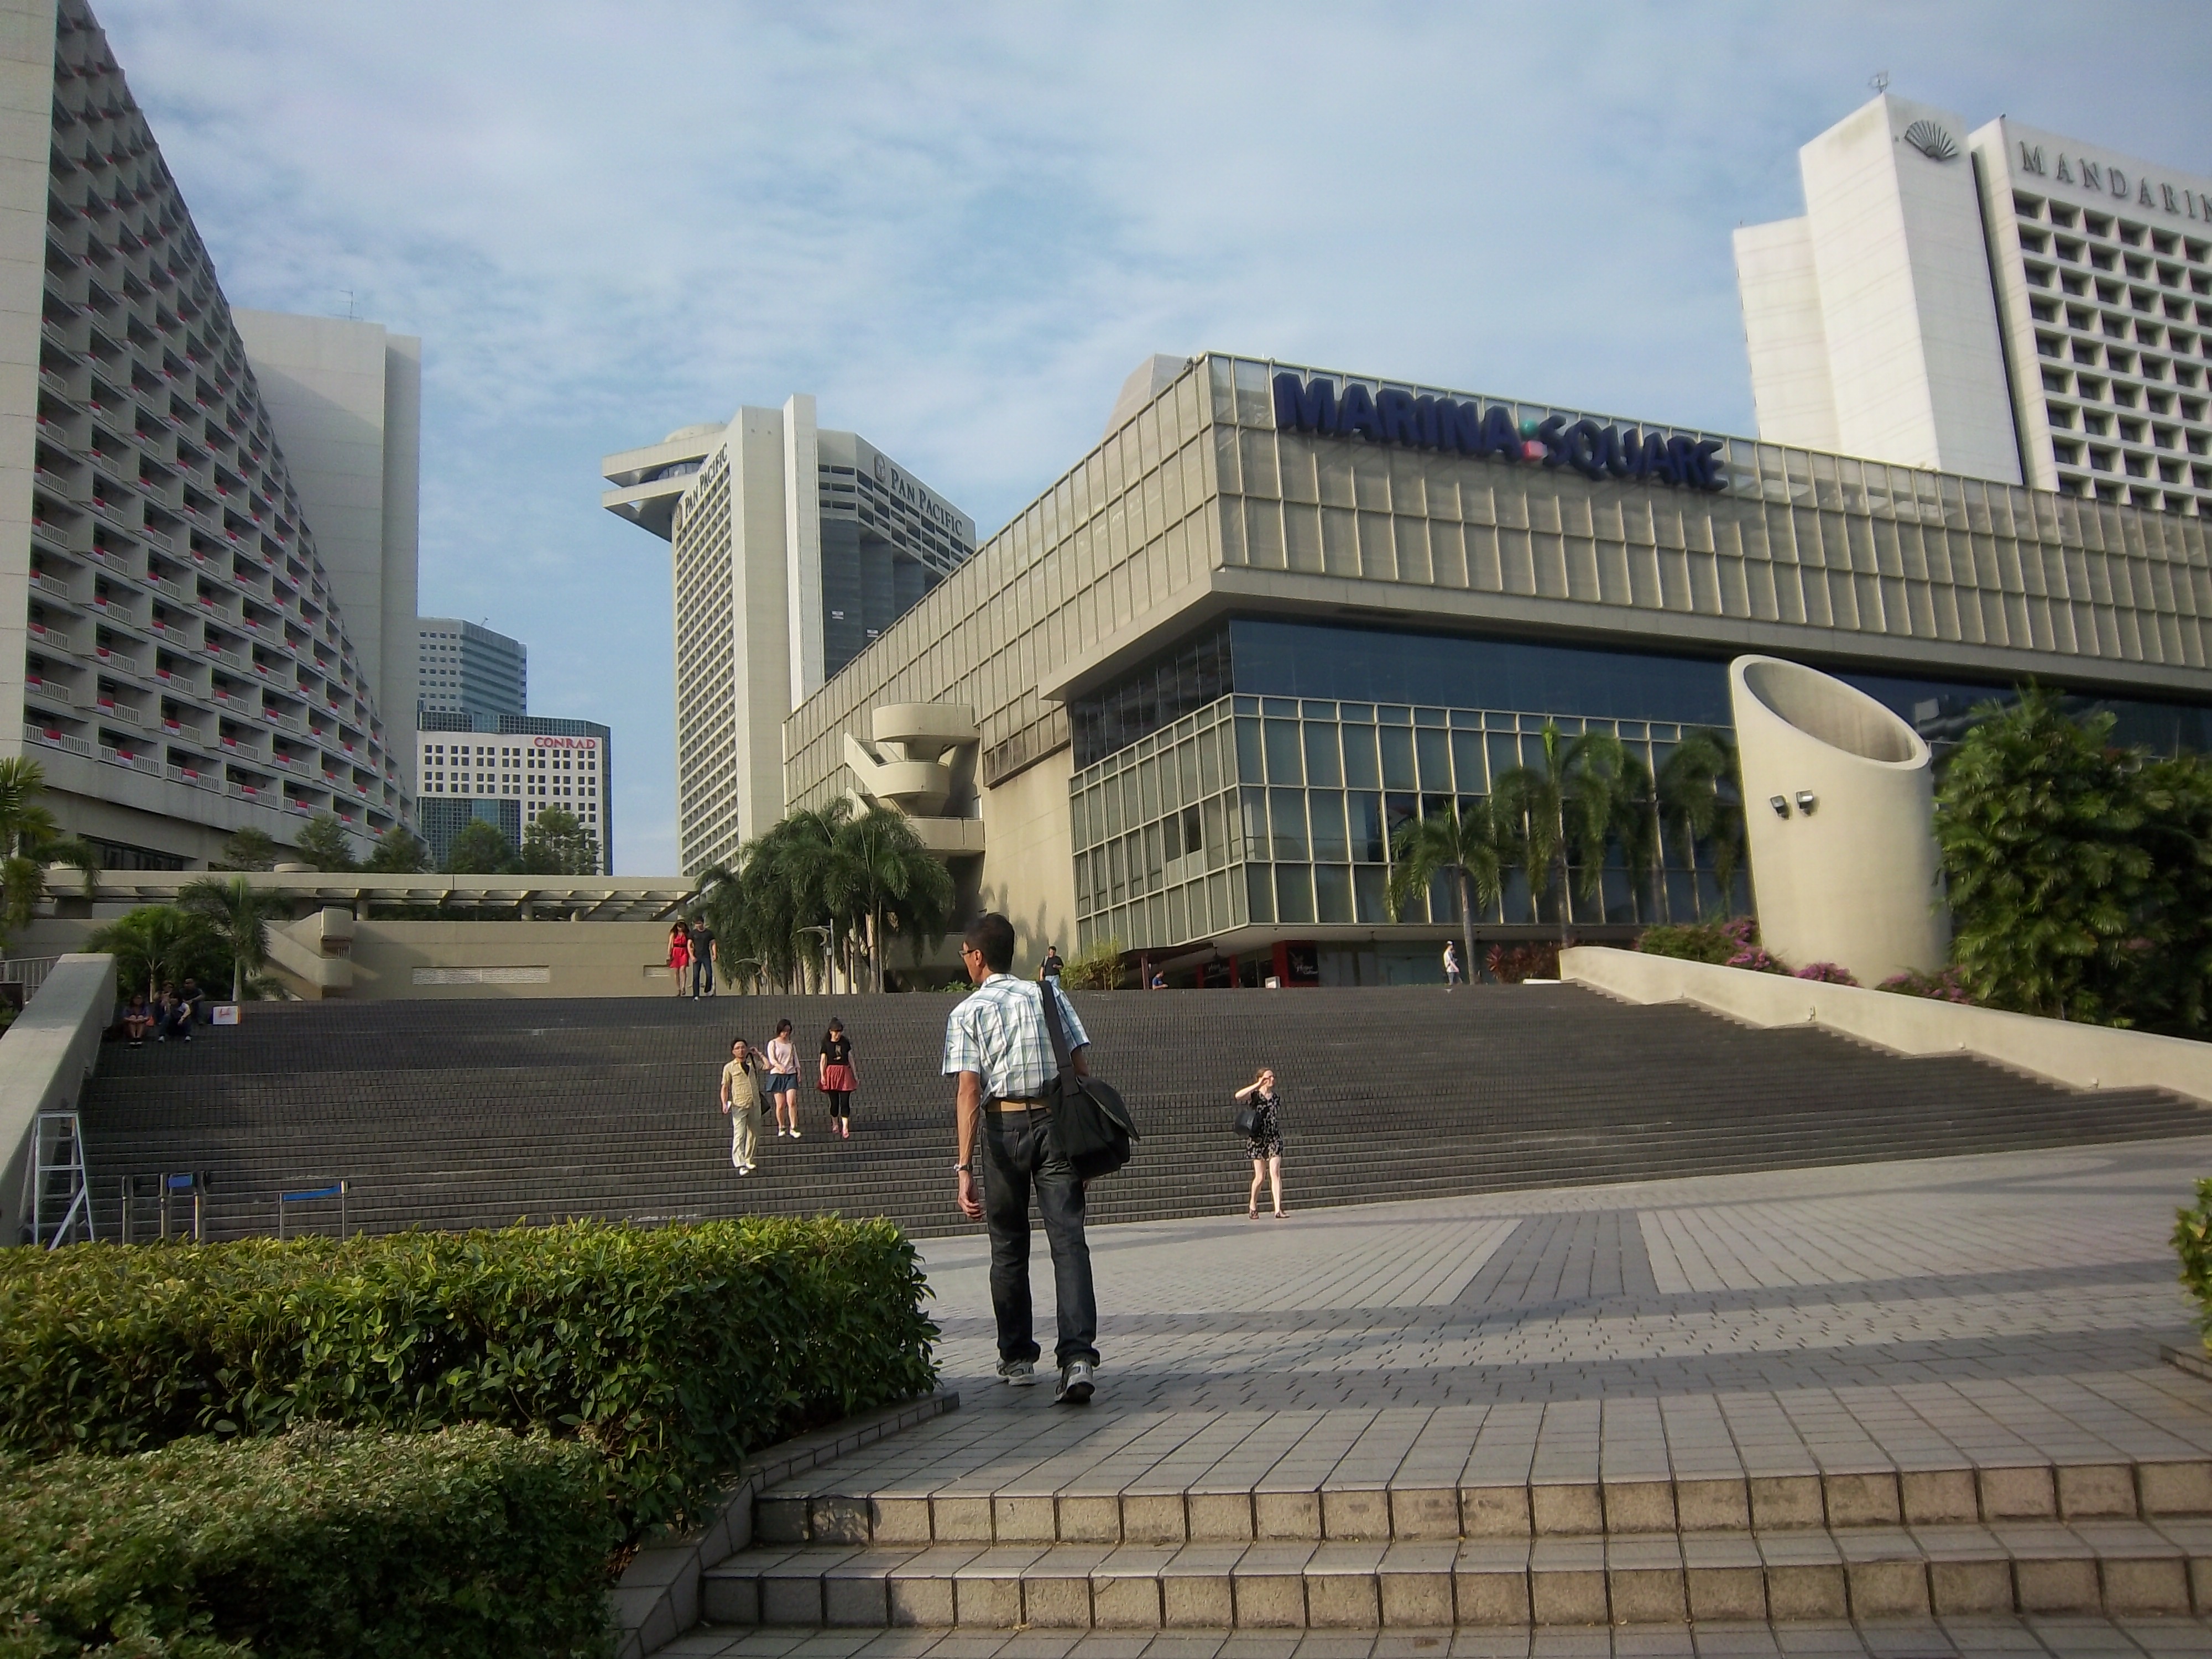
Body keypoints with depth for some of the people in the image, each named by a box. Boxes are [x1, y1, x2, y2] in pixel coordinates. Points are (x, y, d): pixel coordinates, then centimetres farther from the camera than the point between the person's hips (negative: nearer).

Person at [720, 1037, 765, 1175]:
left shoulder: (753, 1064, 12)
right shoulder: (729, 1068, 3)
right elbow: (725, 1087, 2)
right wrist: (724, 1104, -10)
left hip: (755, 1105, 4)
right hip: (739, 1106, -4)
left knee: (754, 1134, 9)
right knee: (739, 1135, -15)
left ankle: (748, 1160, 22)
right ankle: (741, 1165, -23)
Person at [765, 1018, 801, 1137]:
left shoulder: (792, 1043, 15)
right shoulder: (773, 1043, 4)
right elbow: (772, 1059, -7)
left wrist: (798, 1071, 3)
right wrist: (780, 1067, -25)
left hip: (791, 1075, 2)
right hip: (777, 1075, -2)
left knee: (792, 1102, -13)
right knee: (780, 1105, -2)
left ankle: (793, 1129, -12)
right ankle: (781, 1128, 13)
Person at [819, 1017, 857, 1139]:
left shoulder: (845, 1042, 7)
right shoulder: (826, 1043, 0)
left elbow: (850, 1059, 10)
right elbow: (823, 1060, -3)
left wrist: (855, 1075, 11)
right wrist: (822, 1076, -12)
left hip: (845, 1072, 1)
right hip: (831, 1072, -1)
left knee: (845, 1101, -5)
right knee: (834, 1101, 4)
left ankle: (845, 1129, -5)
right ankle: (835, 1125, 23)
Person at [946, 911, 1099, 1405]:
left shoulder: (968, 1012, -1)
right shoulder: (1048, 995, 7)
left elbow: (968, 1091, -11)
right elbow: (1082, 1068, 3)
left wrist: (966, 1167, -14)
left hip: (1004, 1128, -1)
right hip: (1056, 1123, 1)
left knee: (1009, 1247, 14)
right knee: (1068, 1240, -5)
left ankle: (1017, 1357, 24)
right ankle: (1078, 1356, -19)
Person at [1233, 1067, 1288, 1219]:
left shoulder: (1276, 1098, 11)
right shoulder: (1255, 1095, 0)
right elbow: (1238, 1096, -21)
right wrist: (1258, 1085, -21)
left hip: (1274, 1139, 2)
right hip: (1258, 1139, -2)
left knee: (1275, 1173, -11)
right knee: (1260, 1176, 2)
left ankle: (1278, 1209, -15)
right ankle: (1252, 1206, 23)